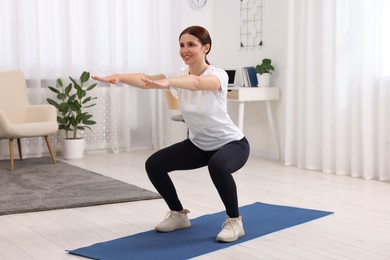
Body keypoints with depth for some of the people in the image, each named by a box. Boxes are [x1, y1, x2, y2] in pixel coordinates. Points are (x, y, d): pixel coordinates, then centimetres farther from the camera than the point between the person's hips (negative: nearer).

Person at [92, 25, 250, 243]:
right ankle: (179, 214, 10)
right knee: (154, 164, -9)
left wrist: (167, 82, -68)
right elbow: (145, 79, -25)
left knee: (218, 165, -40)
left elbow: (197, 83, -49)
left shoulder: (218, 75, -25)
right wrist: (118, 77, -44)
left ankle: (235, 221, -16)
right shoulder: (179, 76, -8)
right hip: (198, 145, 6)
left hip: (232, 143, -6)